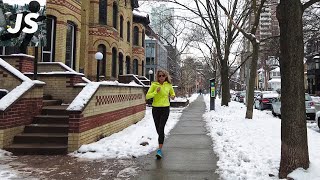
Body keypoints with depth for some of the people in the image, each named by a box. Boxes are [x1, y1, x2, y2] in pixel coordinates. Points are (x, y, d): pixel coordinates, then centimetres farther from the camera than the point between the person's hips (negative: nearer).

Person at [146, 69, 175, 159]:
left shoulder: (169, 85, 3)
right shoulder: (154, 84, -2)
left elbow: (173, 93, 21)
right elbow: (147, 96, -6)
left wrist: (173, 96, -1)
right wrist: (156, 92, -19)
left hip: (165, 109, -1)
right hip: (155, 109, 1)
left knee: (161, 128, -13)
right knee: (158, 129, 11)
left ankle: (160, 149, -12)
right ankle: (161, 139, 41)